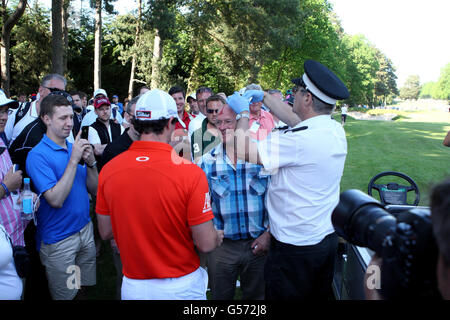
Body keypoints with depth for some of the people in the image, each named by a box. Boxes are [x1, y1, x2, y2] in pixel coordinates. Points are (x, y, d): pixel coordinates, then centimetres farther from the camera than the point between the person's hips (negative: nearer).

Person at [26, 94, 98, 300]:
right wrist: (73, 160, -24)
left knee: (83, 289, 18)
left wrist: (90, 162, -12)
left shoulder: (74, 148, 4)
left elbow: (94, 190, 5)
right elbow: (56, 200, -25)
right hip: (58, 241, -5)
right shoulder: (38, 155, -16)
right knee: (65, 295, 10)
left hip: (85, 230, 6)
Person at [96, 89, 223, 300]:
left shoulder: (108, 170, -9)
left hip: (133, 286, 3)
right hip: (181, 288, -3)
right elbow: (206, 244, -17)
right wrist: (218, 237, 4)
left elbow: (105, 232, 2)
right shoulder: (190, 173, -22)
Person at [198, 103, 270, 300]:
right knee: (220, 296, 15)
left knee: (256, 295, 18)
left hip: (258, 244, 0)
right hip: (221, 245, 1)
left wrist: (268, 234, -6)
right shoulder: (207, 162, -2)